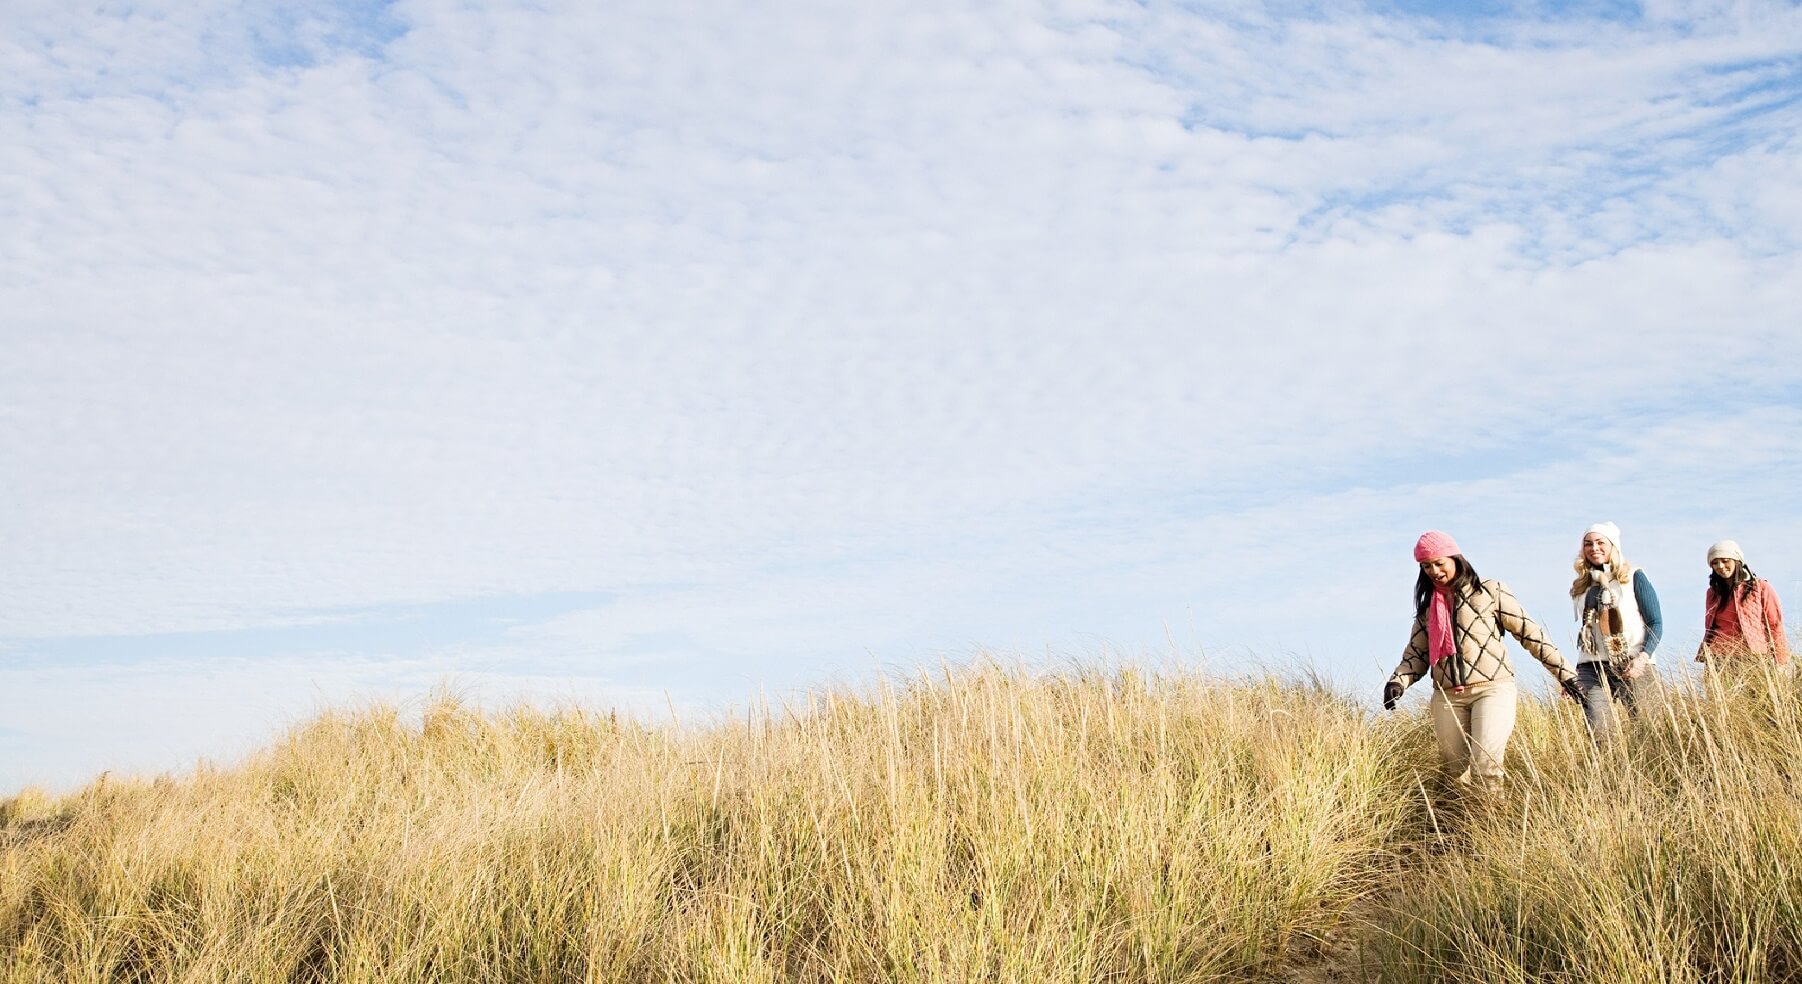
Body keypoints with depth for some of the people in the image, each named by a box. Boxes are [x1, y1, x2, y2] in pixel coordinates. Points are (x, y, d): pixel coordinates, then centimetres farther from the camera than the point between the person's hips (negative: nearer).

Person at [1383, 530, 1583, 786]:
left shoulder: (1490, 591, 5)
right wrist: (1397, 681, -6)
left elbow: (1529, 632, 4)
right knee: (1456, 774, 2)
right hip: (1447, 696, 4)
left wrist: (1564, 672, -1)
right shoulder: (1427, 606, 17)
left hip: (1492, 688, -4)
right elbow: (1416, 654, 14)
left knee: (1486, 767, -21)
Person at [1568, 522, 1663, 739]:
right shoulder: (1582, 586, 16)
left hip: (1631, 667, -3)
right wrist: (1570, 677, 17)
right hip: (1592, 669, 3)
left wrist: (1643, 658, -15)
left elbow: (1656, 623, 1)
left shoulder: (1634, 578, 3)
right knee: (1596, 732, -10)